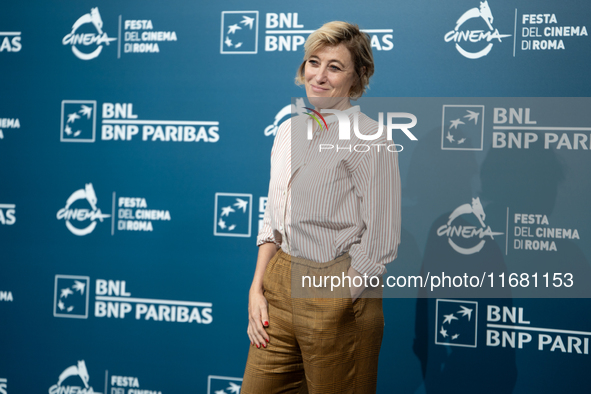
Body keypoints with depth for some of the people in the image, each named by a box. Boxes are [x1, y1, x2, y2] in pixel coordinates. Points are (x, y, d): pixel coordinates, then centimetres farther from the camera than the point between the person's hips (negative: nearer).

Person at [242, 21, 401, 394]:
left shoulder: (370, 140, -12)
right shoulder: (289, 129, 10)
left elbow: (380, 242, -14)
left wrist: (334, 304, -12)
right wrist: (256, 289, 6)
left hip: (340, 290, -6)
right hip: (280, 280, 7)